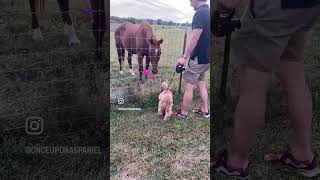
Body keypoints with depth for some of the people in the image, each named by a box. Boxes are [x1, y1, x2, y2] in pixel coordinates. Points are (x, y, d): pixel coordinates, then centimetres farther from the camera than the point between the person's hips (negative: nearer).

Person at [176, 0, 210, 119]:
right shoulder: (208, 12, 12)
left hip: (198, 58, -9)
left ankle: (183, 113, 13)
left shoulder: (200, 13, -17)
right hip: (207, 57, 9)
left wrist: (184, 57, -17)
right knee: (200, 82, 18)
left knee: (189, 85, 1)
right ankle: (204, 110, 25)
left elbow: (194, 38, -23)